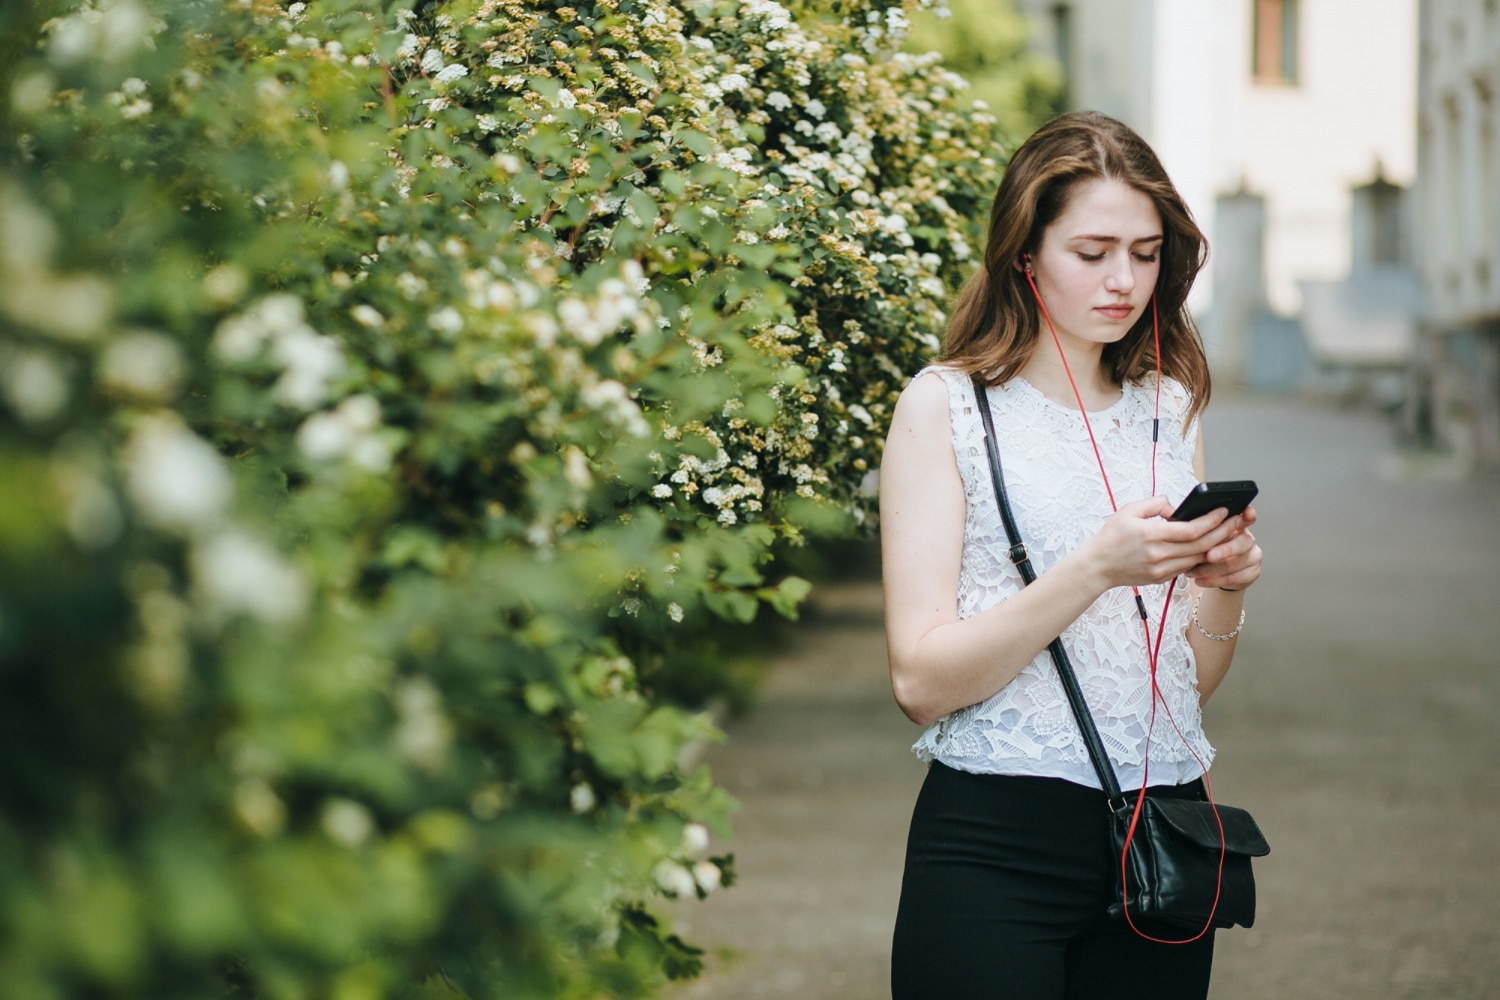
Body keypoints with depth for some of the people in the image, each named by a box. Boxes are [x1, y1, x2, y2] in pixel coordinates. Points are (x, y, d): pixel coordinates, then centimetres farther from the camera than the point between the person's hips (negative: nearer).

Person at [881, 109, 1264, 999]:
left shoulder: (1168, 408, 11)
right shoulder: (946, 406, -3)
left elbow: (1194, 685, 13)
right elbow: (921, 679, -12)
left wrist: (1223, 590, -8)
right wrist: (1097, 569, -21)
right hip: (996, 846, -4)